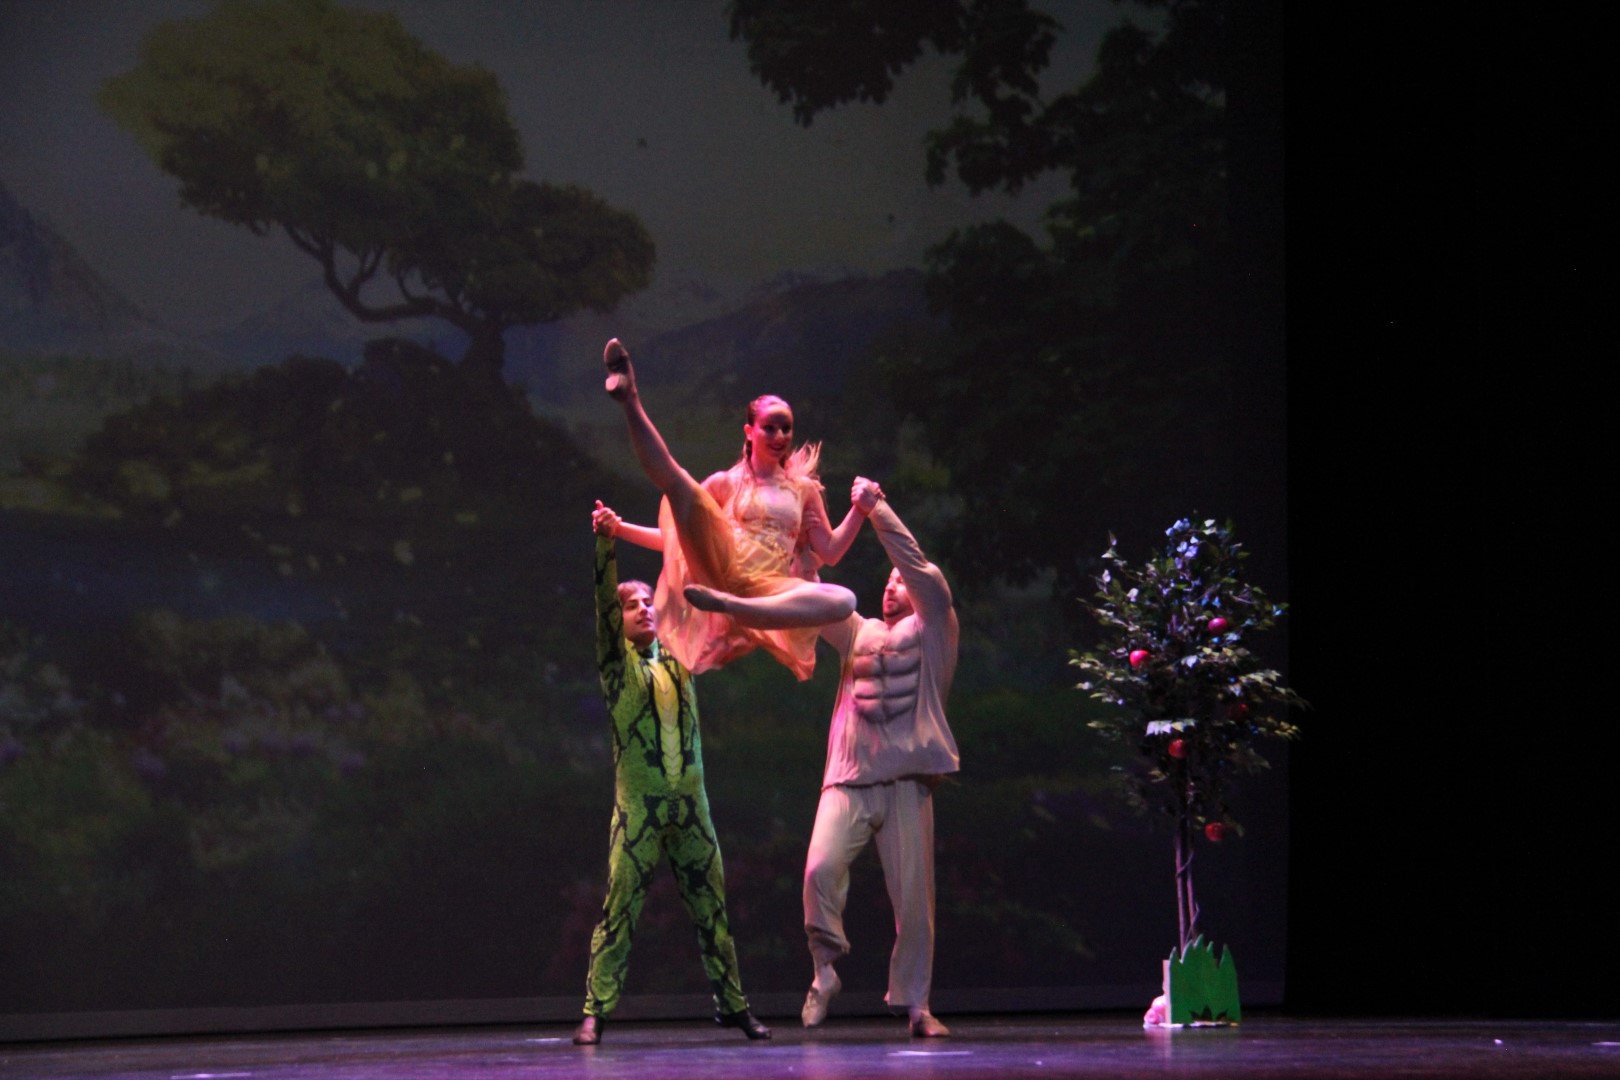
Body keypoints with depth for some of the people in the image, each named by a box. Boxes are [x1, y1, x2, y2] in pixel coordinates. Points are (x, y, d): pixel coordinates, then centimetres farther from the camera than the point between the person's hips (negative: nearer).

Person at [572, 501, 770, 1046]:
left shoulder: (677, 657, 15)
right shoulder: (617, 660, 5)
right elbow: (605, 601, -9)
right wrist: (605, 542, -21)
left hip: (690, 801, 4)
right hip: (637, 804, -4)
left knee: (711, 904, 6)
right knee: (620, 905, -8)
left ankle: (733, 1004, 13)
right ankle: (595, 1011, -7)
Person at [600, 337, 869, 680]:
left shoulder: (803, 489, 21)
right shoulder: (726, 483, 18)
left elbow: (830, 552, 15)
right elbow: (677, 535, 18)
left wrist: (860, 510, 2)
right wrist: (621, 529, 5)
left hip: (766, 590, 1)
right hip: (722, 570, 0)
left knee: (844, 600, -33)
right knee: (676, 480, -16)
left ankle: (727, 604, -47)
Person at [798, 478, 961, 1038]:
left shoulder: (932, 631, 11)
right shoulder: (859, 632, 22)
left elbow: (919, 565, -1)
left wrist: (878, 509, -2)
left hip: (906, 781, -2)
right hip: (848, 779, 2)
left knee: (913, 897, -2)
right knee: (820, 870, -19)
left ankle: (914, 1003, 7)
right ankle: (825, 968, -1)